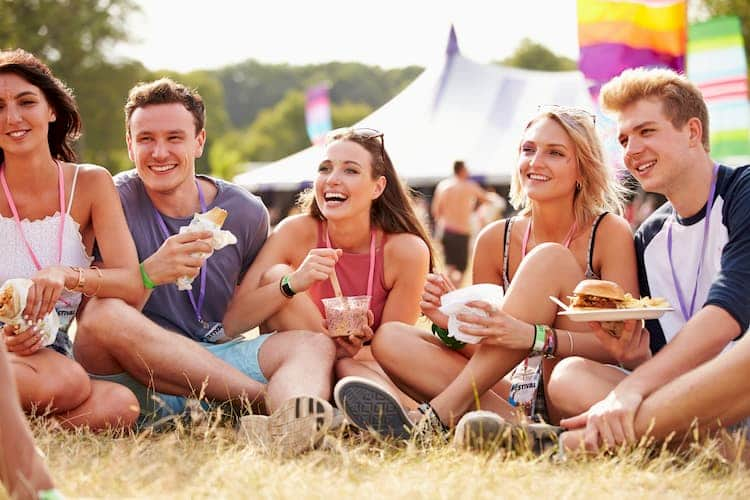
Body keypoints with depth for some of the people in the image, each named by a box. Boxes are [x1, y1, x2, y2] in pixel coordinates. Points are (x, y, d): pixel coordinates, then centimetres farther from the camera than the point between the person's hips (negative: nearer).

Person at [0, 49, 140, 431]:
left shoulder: (90, 184, 3)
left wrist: (66, 274, -26)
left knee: (120, 404, -30)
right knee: (68, 384, -36)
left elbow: (132, 285, -6)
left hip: (54, 350, 4)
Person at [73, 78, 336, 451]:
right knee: (105, 316, -33)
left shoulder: (245, 213, 7)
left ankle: (292, 420, -59)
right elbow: (92, 316, -10)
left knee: (315, 344, -21)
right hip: (135, 375, -2)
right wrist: (150, 273, -27)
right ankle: (273, 399, -29)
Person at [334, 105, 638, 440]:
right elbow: (482, 344, 10)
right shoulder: (496, 240, 6)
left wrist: (531, 336, -30)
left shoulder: (609, 232, -5)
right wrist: (450, 325, -14)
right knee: (390, 339, -10)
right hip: (523, 396, 4)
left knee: (550, 258, -21)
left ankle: (439, 415, -24)